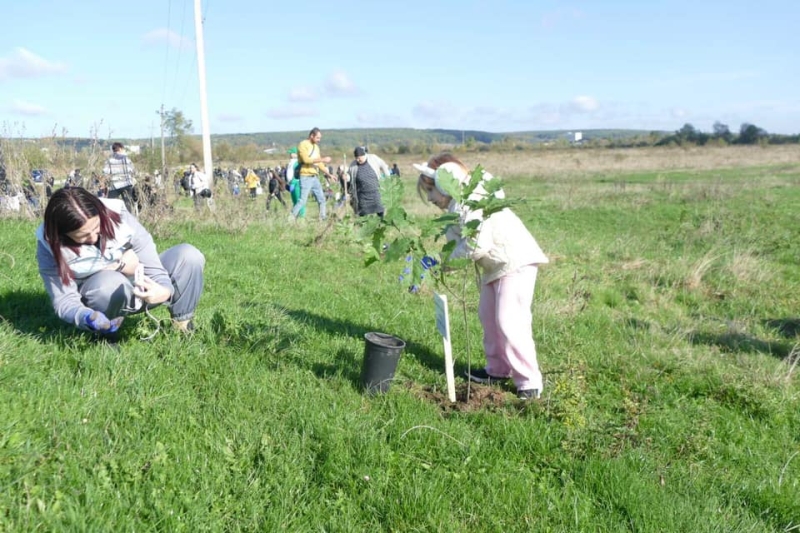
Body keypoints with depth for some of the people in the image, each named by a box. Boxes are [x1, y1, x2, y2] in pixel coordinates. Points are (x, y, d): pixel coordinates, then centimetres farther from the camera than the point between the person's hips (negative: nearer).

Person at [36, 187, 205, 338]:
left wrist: (164, 290, -46)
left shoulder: (118, 217, -21)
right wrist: (87, 318, -43)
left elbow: (151, 265, -22)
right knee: (111, 283, -40)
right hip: (94, 299, -2)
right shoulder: (50, 245, -20)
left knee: (188, 255, -22)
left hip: (139, 289, 2)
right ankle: (104, 335, -11)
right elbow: (64, 300, -19)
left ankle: (182, 324, -4)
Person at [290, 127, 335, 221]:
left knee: (322, 199, 9)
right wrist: (322, 159, -22)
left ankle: (322, 219, 17)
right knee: (302, 200, -10)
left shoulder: (316, 147, 16)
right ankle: (291, 219, -2)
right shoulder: (303, 145, -8)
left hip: (315, 177, 8)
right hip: (306, 177, -8)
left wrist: (328, 173, 13)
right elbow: (306, 159, -21)